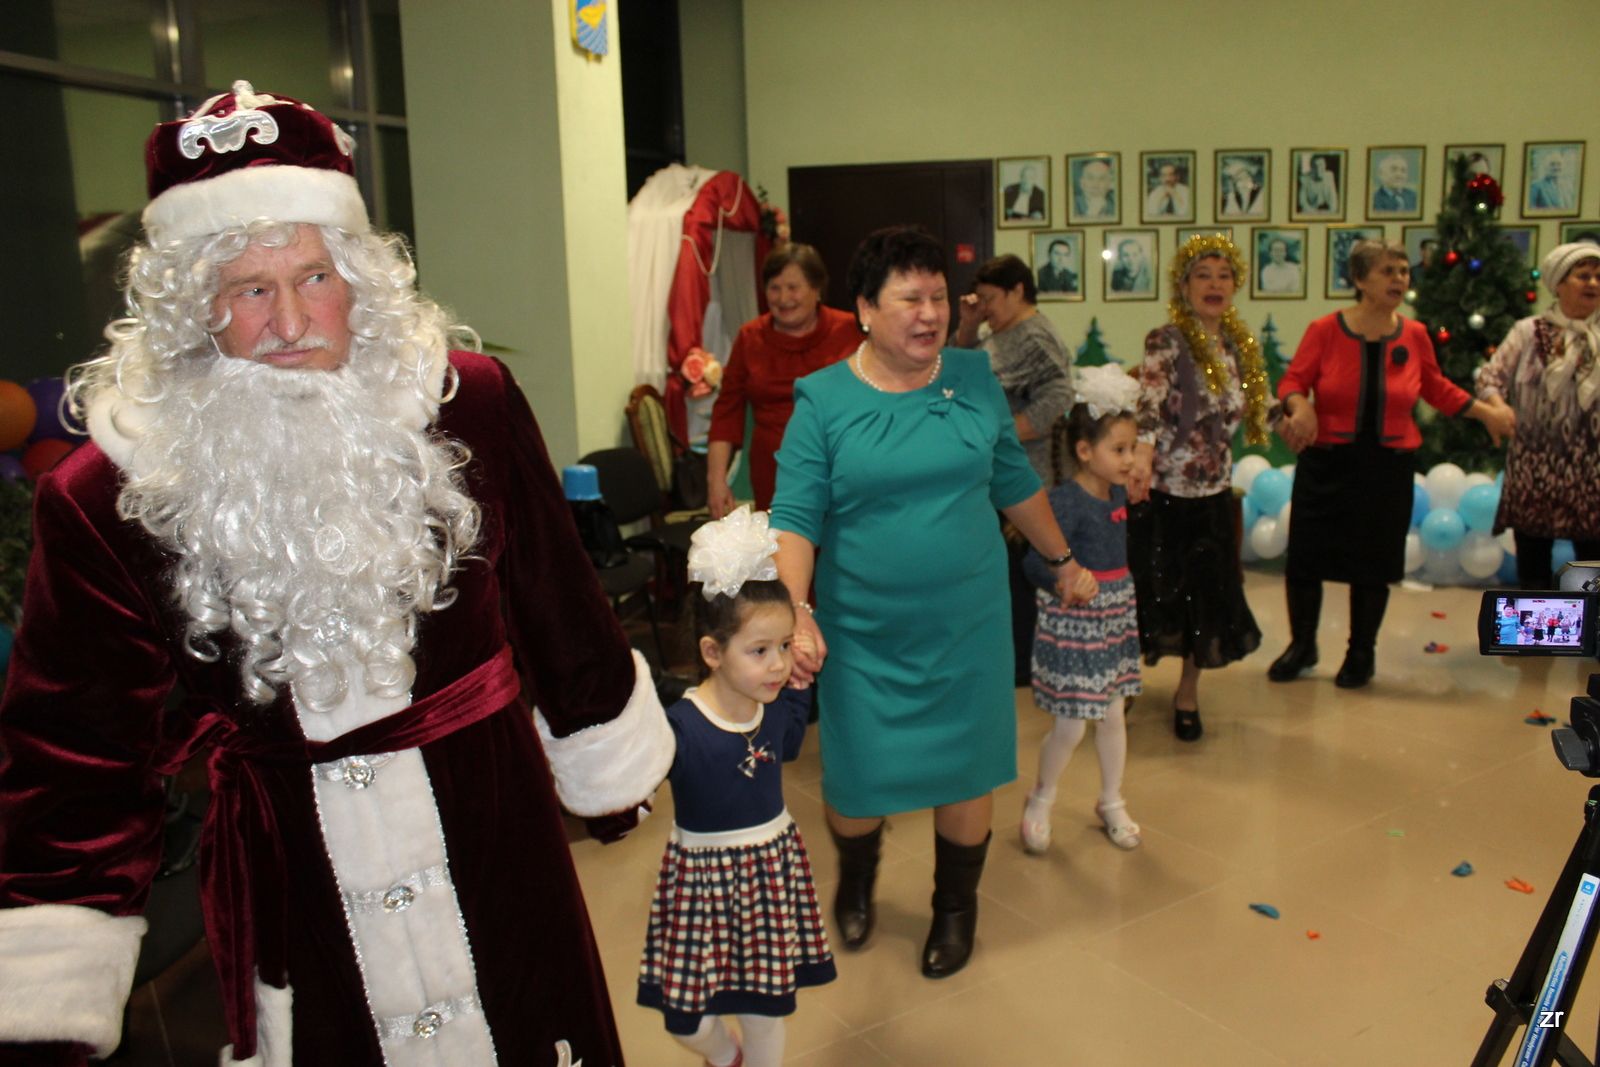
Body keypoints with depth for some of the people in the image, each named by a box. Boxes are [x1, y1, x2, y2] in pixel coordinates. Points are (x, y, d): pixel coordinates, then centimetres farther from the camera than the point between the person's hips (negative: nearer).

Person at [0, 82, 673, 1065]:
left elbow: (557, 610, 1)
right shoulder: (112, 493, -11)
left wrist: (615, 759, 10)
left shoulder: (464, 403, -9)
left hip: (493, 831, 1)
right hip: (289, 872, 0)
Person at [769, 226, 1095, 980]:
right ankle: (855, 883, 44)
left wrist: (1063, 561, 20)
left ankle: (955, 907, 39)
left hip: (966, 625, 2)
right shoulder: (823, 400, -8)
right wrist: (796, 614, -25)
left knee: (965, 768, 12)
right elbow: (795, 518, -13)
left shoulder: (975, 380, 1)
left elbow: (1015, 482, 13)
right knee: (856, 775, 9)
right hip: (862, 633, -2)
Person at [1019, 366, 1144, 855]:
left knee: (1113, 713, 16)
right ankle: (1040, 802, 24)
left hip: (1115, 620, 7)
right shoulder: (1065, 502, -20)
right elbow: (1037, 563, -26)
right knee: (1070, 726, 0)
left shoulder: (1119, 495, 4)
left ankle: (1111, 802, 34)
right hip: (1071, 625, -7)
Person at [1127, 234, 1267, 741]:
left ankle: (1187, 693, 26)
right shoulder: (1165, 341, -12)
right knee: (1152, 593, 4)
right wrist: (1144, 456, -42)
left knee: (1210, 594, 9)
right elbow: (1150, 405, -26)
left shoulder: (1241, 346, 8)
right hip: (1163, 494, -5)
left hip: (1214, 495, 6)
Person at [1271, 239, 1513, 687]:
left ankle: (1361, 653, 30)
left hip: (1386, 469, 2)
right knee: (1304, 559, 5)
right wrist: (1299, 406, -24)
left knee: (1372, 567, 11)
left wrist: (1487, 411, 10)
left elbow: (1437, 389, 15)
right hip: (1325, 465, -2)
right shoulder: (1325, 330, -8)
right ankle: (1302, 645, 27)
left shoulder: (1414, 335, 1)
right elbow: (1292, 382, -4)